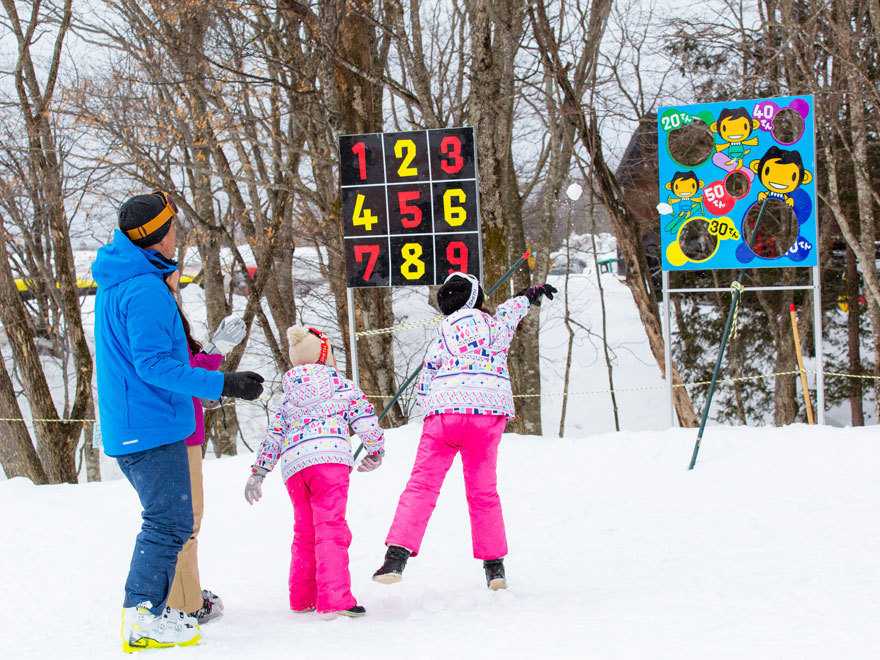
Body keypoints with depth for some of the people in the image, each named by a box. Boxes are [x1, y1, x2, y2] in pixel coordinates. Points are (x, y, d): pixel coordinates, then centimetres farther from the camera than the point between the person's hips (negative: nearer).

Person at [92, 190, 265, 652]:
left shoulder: (113, 282, 13)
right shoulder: (146, 291, -19)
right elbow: (154, 363, -24)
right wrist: (223, 384, -23)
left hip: (125, 430, 10)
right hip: (153, 428, -10)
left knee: (166, 520, 17)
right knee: (170, 523, -7)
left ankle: (147, 609, 19)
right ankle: (143, 620, -8)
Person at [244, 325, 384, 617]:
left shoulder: (288, 397, 25)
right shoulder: (342, 385, 14)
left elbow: (273, 435, 22)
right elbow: (366, 421, 9)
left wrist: (258, 473, 24)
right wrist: (376, 451, 24)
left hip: (292, 462, 5)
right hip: (329, 456, -5)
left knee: (305, 531, 17)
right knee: (331, 528, -13)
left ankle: (302, 597, 19)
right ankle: (333, 598, -25)